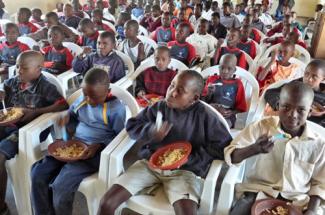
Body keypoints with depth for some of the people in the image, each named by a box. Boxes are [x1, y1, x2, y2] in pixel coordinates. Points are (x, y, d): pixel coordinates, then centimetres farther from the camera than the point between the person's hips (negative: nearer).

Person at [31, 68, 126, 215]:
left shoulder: (116, 108, -11)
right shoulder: (81, 100, 7)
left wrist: (99, 146, -21)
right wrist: (67, 118, -1)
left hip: (97, 152, -6)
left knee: (61, 186, -23)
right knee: (37, 174, -10)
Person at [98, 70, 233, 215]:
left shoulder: (205, 116, -6)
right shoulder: (159, 107, 1)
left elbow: (224, 146, -6)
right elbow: (131, 125, 8)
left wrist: (189, 157, -15)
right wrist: (151, 131, -14)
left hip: (184, 171, -2)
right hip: (149, 163, 2)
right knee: (107, 203, -12)